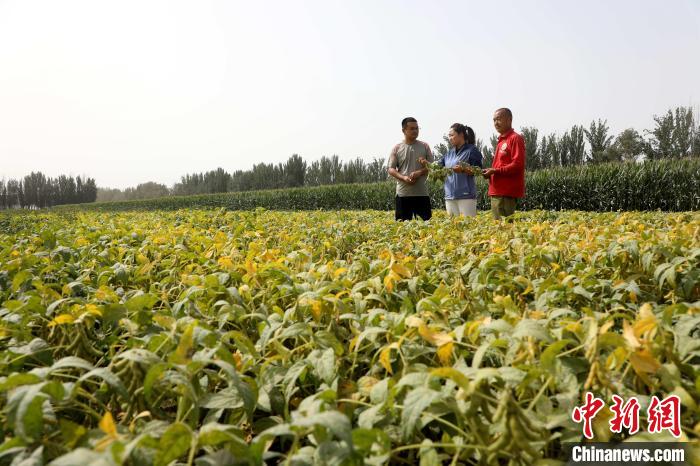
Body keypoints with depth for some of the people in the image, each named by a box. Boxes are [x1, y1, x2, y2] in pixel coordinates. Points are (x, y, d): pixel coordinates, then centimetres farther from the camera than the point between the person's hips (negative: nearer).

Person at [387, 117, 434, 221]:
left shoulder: (424, 146, 8)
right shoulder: (397, 148, 5)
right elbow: (391, 169, 2)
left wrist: (420, 172, -12)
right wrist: (404, 178, -15)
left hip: (422, 193, 1)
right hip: (403, 194, -1)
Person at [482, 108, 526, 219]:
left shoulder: (515, 138, -6)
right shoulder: (500, 140, 21)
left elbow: (517, 165, -15)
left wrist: (495, 171, -16)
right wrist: (490, 172, 8)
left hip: (507, 193, -9)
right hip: (497, 192, 9)